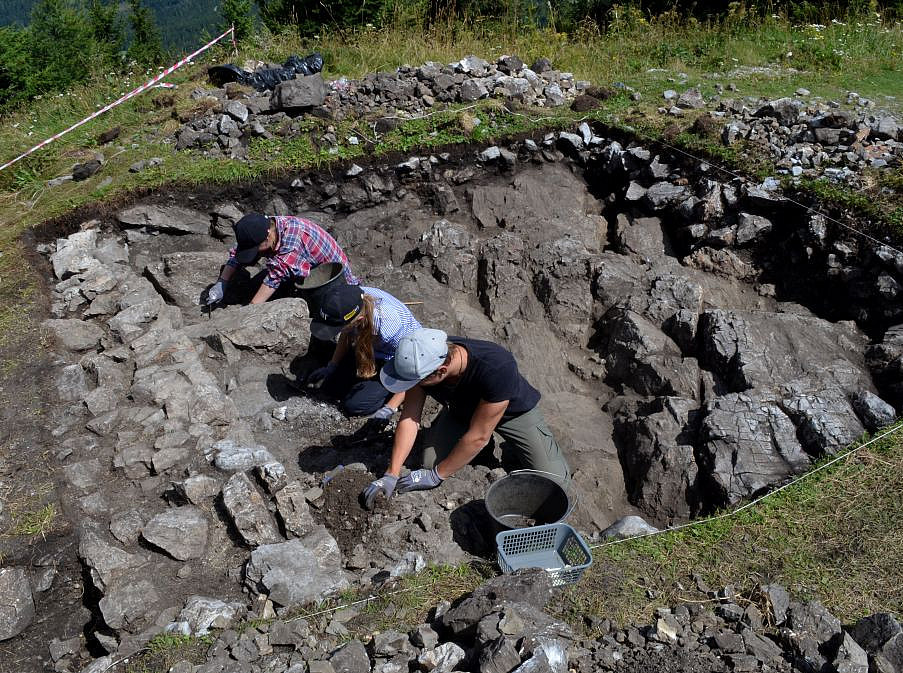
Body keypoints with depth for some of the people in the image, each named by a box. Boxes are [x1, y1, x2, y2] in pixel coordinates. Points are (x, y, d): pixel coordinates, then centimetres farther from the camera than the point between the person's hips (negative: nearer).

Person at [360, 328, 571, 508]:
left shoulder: (496, 369, -44)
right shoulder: (422, 362, -29)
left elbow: (478, 436, -34)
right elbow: (409, 419, -19)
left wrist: (436, 476, -24)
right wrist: (392, 474, -23)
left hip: (513, 410, -4)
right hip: (461, 409, 4)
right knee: (430, 462, -10)